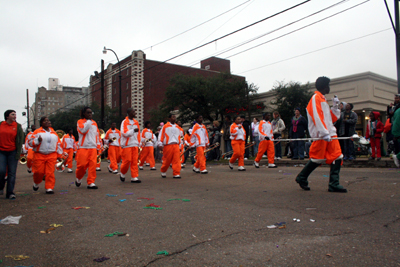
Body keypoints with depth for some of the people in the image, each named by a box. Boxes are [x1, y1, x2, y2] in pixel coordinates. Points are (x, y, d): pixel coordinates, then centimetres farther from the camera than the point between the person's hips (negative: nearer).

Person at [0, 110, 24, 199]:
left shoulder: (18, 126, 2)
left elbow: (20, 141, 0)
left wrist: (18, 153, -7)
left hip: (13, 152, -1)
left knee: (12, 173, 0)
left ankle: (10, 193, 7)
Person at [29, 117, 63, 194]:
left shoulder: (54, 133, 14)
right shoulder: (37, 132, 4)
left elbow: (58, 144, 17)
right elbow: (30, 142, 1)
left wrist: (59, 155, 14)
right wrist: (38, 140, -18)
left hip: (52, 156, 2)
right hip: (39, 155, -2)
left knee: (50, 172, -5)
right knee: (39, 172, -1)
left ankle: (49, 188, 1)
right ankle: (36, 184, 29)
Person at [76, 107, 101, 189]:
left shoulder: (94, 123, 17)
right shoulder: (80, 122, 3)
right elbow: (83, 130, -17)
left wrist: (98, 146, 14)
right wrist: (89, 121, -11)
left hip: (93, 147, 4)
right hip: (83, 147, -4)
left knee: (93, 165, -5)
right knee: (82, 164, -4)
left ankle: (91, 183, 1)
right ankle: (78, 178, 24)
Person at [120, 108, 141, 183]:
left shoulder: (136, 122, 13)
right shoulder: (124, 122, -4)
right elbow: (124, 133, -15)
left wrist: (138, 144, 14)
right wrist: (133, 130, -21)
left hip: (135, 145, 5)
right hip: (127, 145, -5)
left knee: (135, 161, 1)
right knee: (127, 160, -3)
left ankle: (134, 177, 5)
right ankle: (122, 174, 21)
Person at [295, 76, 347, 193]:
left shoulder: (323, 99, 24)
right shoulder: (316, 98, -5)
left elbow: (331, 118, 26)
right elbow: (317, 117, -17)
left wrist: (335, 106, 13)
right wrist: (324, 133, -24)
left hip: (330, 133, 9)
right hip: (321, 135, -9)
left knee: (337, 157, 0)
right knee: (317, 158, -4)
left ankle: (334, 184, 1)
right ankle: (301, 178, 14)